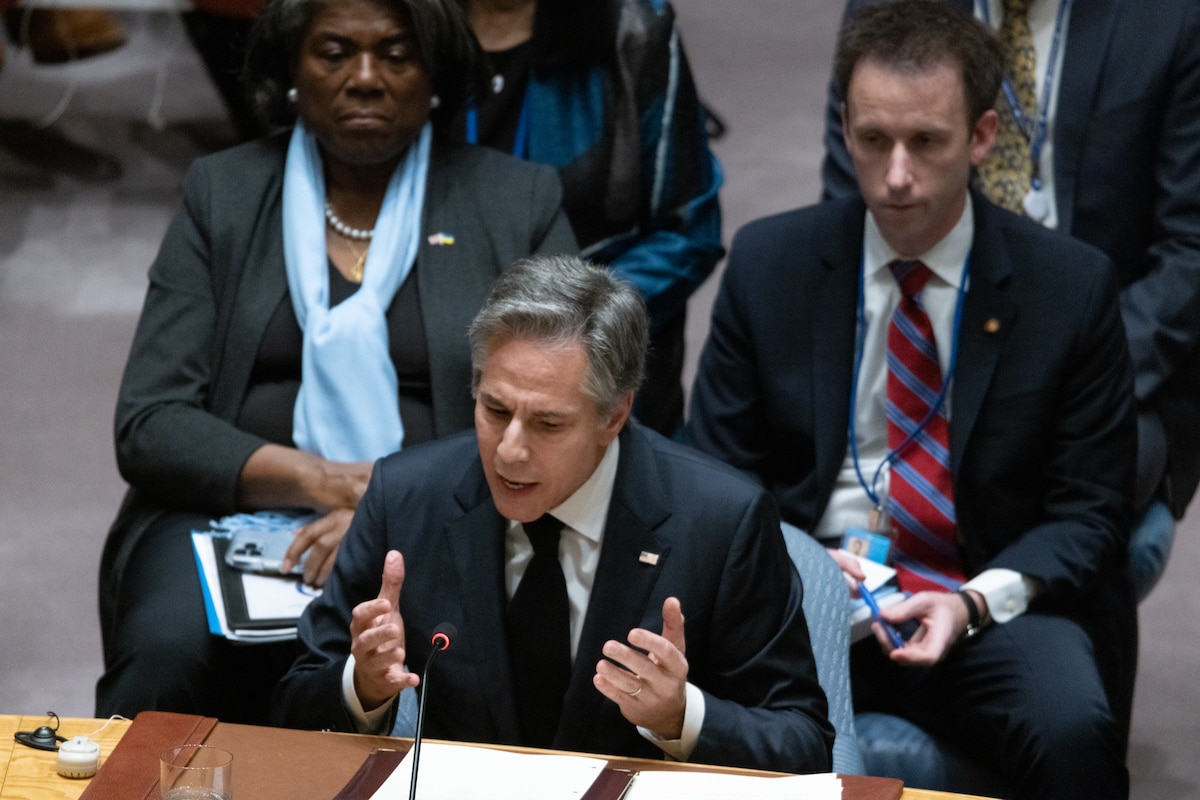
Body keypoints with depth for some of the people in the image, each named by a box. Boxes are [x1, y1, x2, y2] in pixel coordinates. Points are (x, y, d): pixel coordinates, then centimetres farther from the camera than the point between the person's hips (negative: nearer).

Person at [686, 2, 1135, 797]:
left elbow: (1088, 513, 2)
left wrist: (977, 602, -15)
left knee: (1072, 729, -32)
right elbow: (716, 471, 7)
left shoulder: (1072, 285, -2)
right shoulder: (767, 262, 2)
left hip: (993, 609, 0)